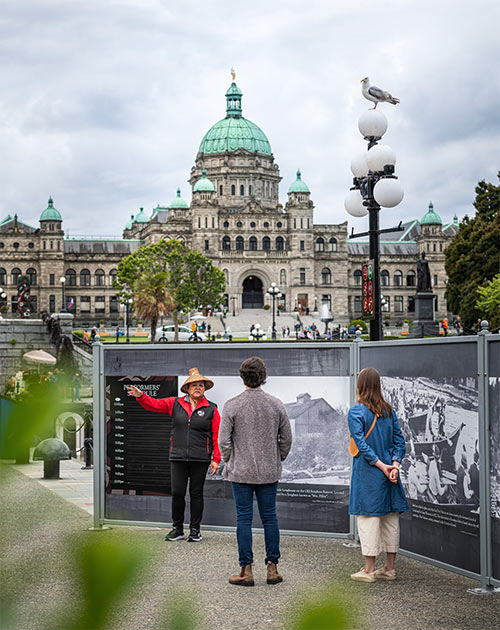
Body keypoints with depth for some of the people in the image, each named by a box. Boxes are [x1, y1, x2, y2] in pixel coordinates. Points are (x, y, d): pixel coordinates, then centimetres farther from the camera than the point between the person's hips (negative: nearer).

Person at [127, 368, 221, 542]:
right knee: (177, 493, 1)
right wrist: (141, 396, -12)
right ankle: (177, 529, 15)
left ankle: (195, 530, 16)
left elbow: (217, 436, 2)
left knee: (196, 493, 5)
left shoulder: (211, 409, 2)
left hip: (200, 459, -1)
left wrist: (215, 459, -2)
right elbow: (154, 404, 8)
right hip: (178, 457, 1)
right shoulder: (175, 404, 7)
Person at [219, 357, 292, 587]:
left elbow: (224, 440, -8)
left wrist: (230, 463, 7)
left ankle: (246, 570, 4)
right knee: (269, 518, 9)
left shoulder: (232, 406, -8)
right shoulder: (276, 405, 0)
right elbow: (286, 439, 5)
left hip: (241, 472, -2)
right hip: (269, 472, 2)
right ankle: (272, 568, 11)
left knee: (244, 519, 2)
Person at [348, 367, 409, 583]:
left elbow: (361, 444, -16)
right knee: (390, 518, 10)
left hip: (367, 474, -6)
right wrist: (394, 465, -4)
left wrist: (382, 466, -13)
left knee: (368, 518, -1)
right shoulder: (389, 410, 8)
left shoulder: (356, 411, -9)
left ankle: (369, 570, 3)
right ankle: (389, 568, 17)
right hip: (388, 471, 6)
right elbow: (399, 441, 4)